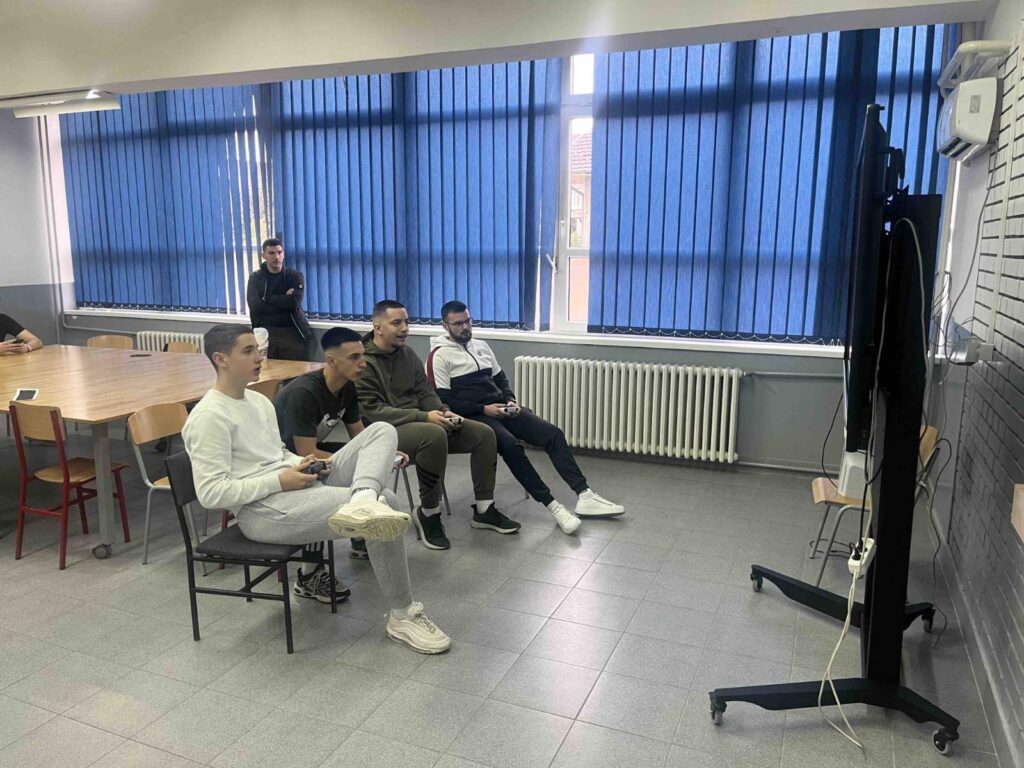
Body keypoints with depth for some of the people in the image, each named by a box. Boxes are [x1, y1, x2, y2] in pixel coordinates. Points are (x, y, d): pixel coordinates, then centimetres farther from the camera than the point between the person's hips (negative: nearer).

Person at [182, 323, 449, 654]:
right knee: (386, 502, -24)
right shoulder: (209, 417, -12)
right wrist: (280, 481, -18)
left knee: (382, 431, -5)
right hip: (263, 509, -9)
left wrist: (305, 463, 3)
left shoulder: (259, 400, 17)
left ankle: (363, 503, -38)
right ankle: (402, 616, -11)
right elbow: (211, 493, -17)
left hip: (299, 484, 10)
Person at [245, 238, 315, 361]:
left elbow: (294, 303, -11)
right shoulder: (255, 278, 9)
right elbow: (255, 306, -7)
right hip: (265, 333, 1)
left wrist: (267, 298, -4)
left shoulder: (295, 276, 6)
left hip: (293, 332, -1)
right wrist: (284, 300, -7)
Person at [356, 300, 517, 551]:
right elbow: (371, 411, -21)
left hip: (418, 423, 8)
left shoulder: (408, 354, 12)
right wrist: (423, 417, -27)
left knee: (483, 434, -3)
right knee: (434, 435, -38)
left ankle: (484, 509, 6)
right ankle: (428, 514, -20)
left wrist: (443, 411, -9)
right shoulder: (363, 361, -12)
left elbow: (426, 393, 14)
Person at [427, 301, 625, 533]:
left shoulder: (481, 345, 18)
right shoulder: (439, 355, -3)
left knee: (553, 433, -12)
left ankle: (584, 496, -17)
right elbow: (443, 400, -10)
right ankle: (552, 505, -29)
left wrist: (510, 400, 0)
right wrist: (483, 409, -17)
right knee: (511, 444, -34)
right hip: (473, 416, -6)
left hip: (500, 408, 7)